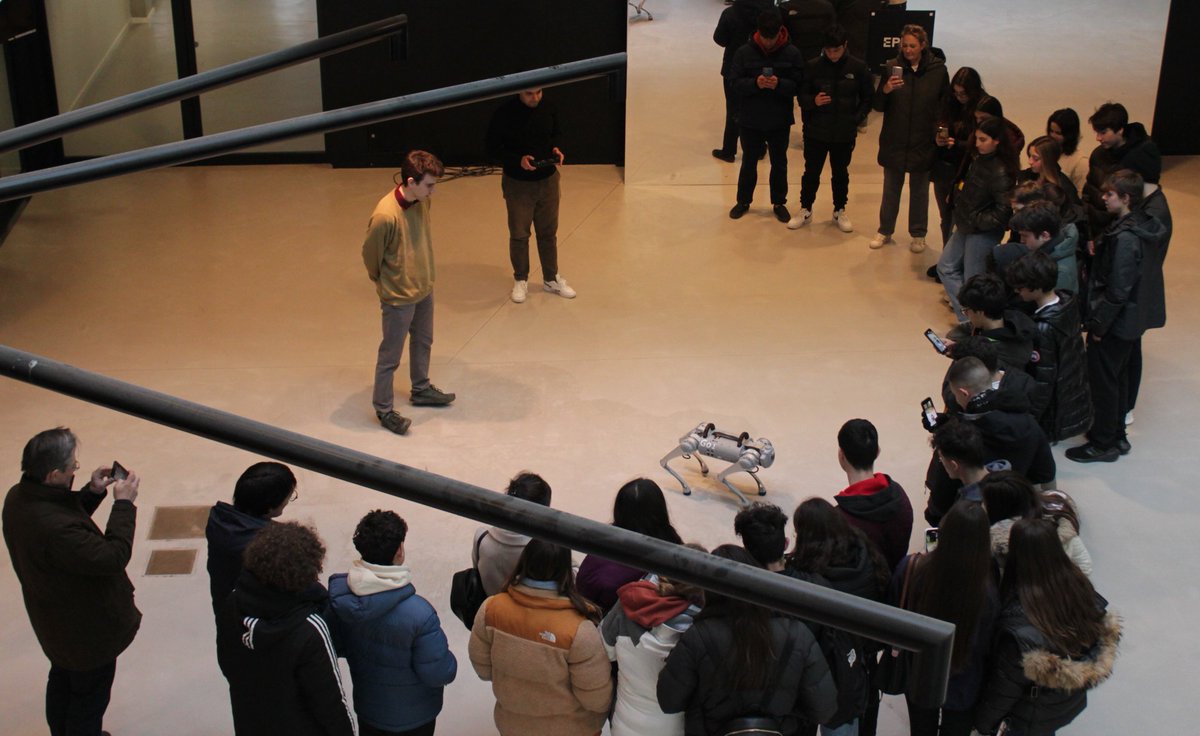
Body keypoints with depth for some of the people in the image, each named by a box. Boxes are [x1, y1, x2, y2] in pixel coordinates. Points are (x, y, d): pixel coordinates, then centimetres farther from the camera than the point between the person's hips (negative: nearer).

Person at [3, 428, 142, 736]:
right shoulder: (54, 529, -42)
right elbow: (113, 556, -34)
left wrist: (92, 492, -8)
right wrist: (123, 503, -26)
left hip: (55, 621, 9)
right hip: (87, 628, -9)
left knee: (62, 679, 32)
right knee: (90, 693, 16)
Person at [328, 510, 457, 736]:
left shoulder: (339, 596, -19)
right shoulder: (418, 614, -36)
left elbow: (338, 647, -1)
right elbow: (440, 674, -26)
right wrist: (449, 663, -4)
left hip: (365, 707, 4)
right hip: (412, 718, -4)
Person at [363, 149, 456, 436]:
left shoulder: (422, 202, -8)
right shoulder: (385, 215, -32)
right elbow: (370, 254, -16)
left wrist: (423, 277, 17)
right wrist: (386, 285, 0)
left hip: (424, 289, 8)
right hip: (398, 298, -8)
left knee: (423, 342, 26)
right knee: (390, 356, 8)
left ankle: (421, 389, 47)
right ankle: (383, 409, 24)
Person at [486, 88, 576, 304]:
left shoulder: (549, 108, -6)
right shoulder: (504, 113, -17)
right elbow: (493, 148, -10)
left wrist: (556, 148, -10)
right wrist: (518, 160, -24)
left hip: (548, 180, 3)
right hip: (517, 184, -3)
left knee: (548, 233, 14)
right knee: (519, 235, 8)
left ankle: (551, 279, 30)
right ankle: (520, 280, 27)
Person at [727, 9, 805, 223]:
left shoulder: (792, 53, -8)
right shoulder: (744, 52, -8)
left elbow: (798, 85, -8)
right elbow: (735, 83, -8)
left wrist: (779, 84, -27)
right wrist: (754, 83, -26)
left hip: (780, 121, 0)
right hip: (750, 120, 0)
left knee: (779, 164, 13)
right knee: (749, 162, 15)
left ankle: (779, 203, 29)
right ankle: (743, 201, 31)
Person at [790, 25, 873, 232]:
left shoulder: (858, 68, -7)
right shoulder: (813, 67, -8)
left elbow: (867, 99, 2)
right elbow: (802, 96, -1)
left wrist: (857, 119, -9)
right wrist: (813, 101, -22)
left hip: (845, 134, 0)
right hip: (815, 132, 0)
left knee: (840, 173, 15)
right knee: (811, 172, 10)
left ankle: (840, 211, 30)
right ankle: (805, 209, 27)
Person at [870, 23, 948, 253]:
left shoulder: (938, 70, -6)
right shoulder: (893, 68, -5)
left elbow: (946, 104, 4)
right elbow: (878, 106, -4)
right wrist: (885, 90, -23)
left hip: (923, 143, -1)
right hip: (894, 141, 1)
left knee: (919, 190, 12)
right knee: (891, 189, 13)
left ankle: (918, 234, 26)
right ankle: (885, 231, 28)